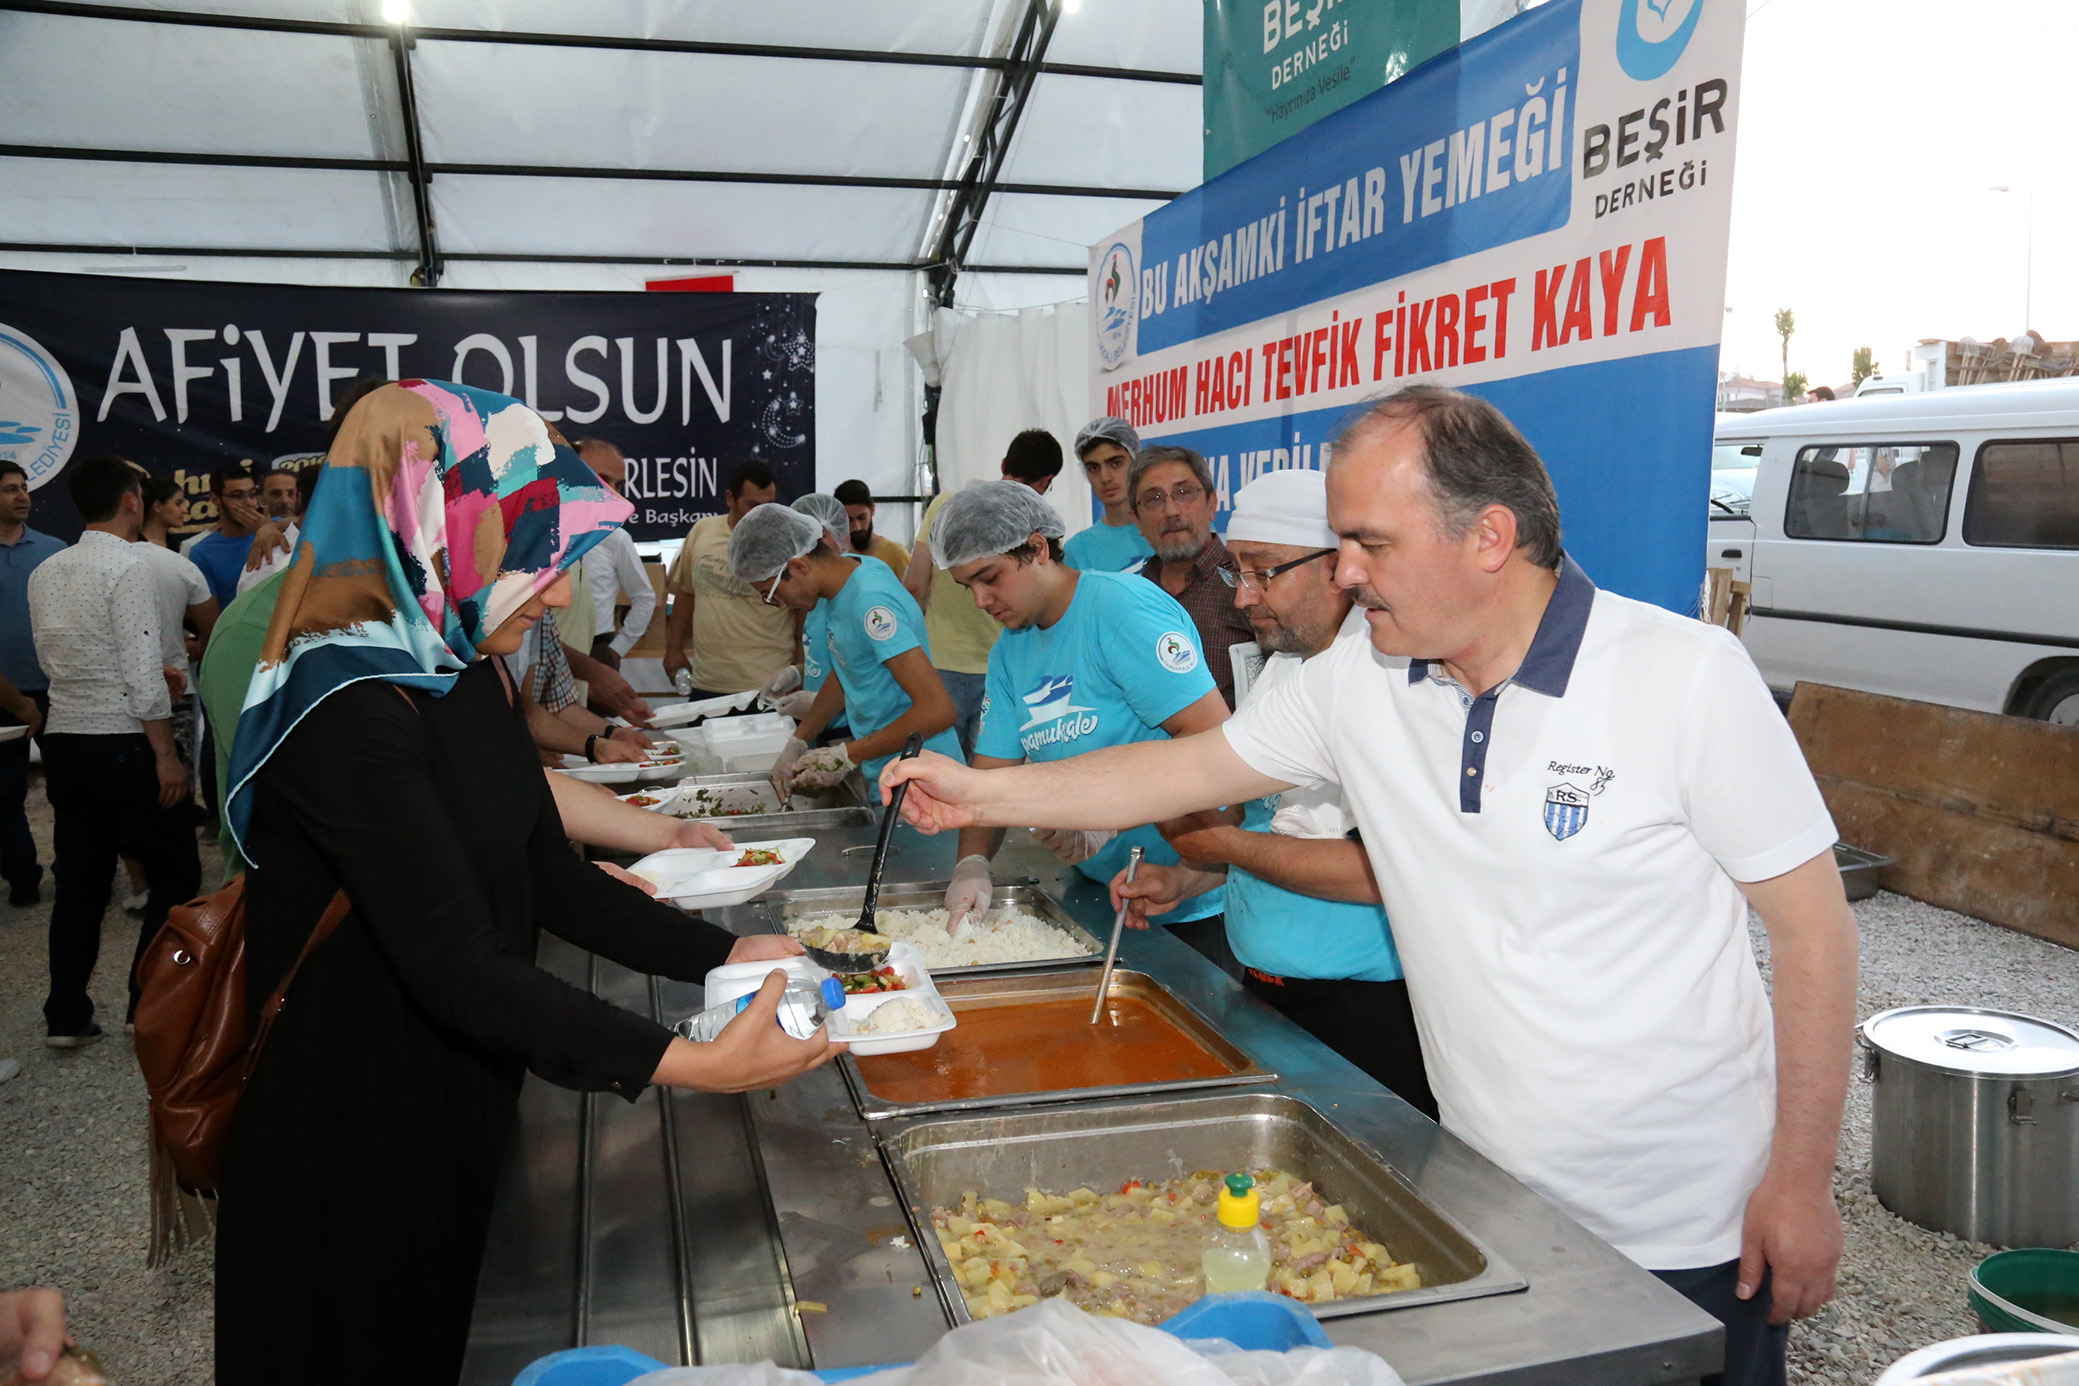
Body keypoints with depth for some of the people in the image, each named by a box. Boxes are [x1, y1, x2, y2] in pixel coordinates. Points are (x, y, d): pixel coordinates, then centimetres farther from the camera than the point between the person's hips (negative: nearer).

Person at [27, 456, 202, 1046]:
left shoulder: (45, 572, 10)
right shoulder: (127, 565, -13)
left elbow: (55, 658, 17)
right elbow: (144, 673, -17)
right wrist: (166, 755, -14)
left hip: (62, 738, 7)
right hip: (122, 740, -7)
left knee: (81, 879, 13)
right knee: (176, 874, 4)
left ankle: (65, 1016, 17)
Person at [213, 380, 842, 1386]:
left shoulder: (460, 673, 3)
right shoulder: (346, 709, -27)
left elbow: (549, 878, 6)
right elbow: (458, 968, -31)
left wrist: (726, 953, -1)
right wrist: (691, 1065, -37)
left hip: (460, 1104, 8)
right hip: (353, 1141, -8)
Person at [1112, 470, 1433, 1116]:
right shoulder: (1280, 668, 10)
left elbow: (1392, 868, -27)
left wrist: (1227, 844, -17)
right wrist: (1186, 879, 5)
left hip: (1370, 1013, -8)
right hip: (1266, 990, 8)